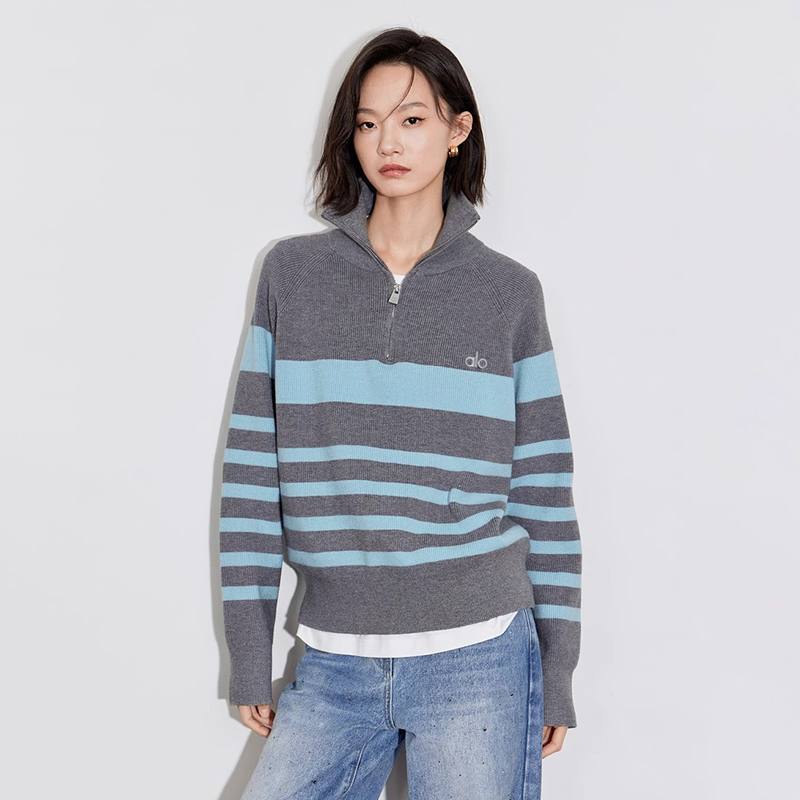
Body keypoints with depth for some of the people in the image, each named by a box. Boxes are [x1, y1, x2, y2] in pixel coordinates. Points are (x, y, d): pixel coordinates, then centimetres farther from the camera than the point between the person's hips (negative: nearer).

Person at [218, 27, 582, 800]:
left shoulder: (509, 291, 1)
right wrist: (248, 659, 2)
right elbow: (252, 470, 3)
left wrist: (557, 672, 3)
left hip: (477, 658, -1)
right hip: (332, 665, 1)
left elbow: (543, 488, 3)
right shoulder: (293, 273, 2)